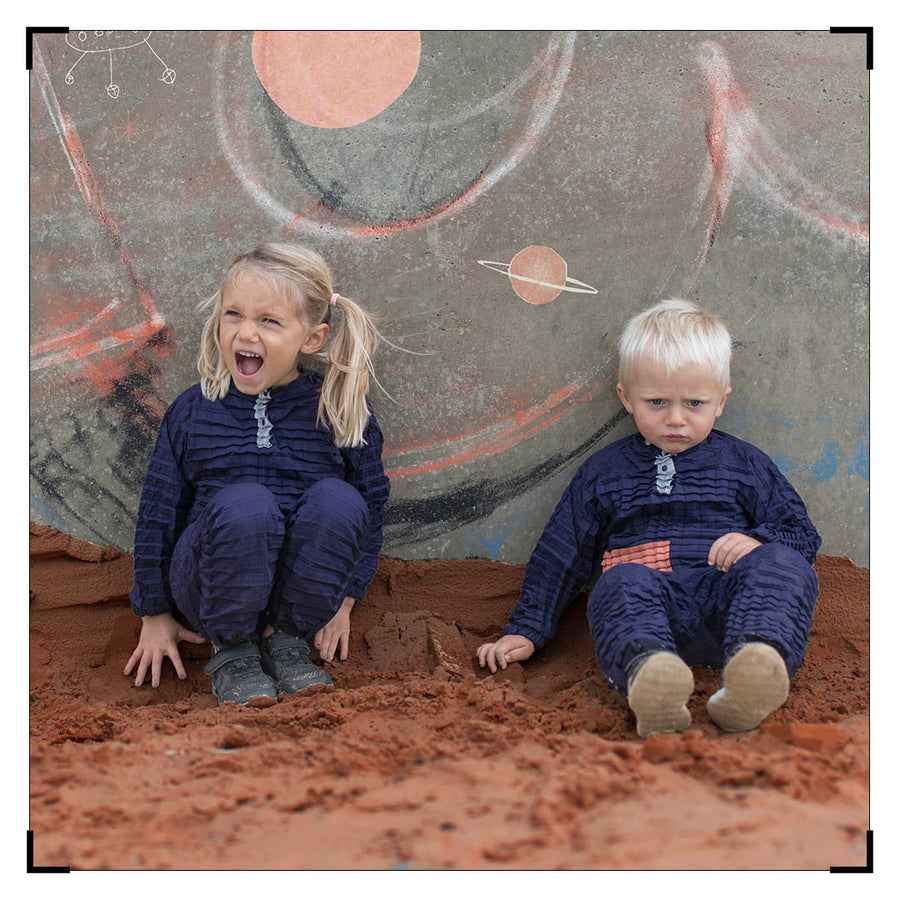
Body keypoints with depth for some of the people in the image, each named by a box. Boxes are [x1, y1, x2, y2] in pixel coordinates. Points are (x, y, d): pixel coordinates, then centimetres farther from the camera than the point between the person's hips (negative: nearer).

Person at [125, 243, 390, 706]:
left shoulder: (339, 411, 1)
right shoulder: (191, 411, 1)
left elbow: (371, 507, 9)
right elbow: (157, 513, 7)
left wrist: (343, 599, 4)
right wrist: (155, 616, 8)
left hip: (303, 582, 1)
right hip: (211, 590, -1)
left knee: (337, 498, -28)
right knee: (245, 502, -32)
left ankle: (285, 637, -5)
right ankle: (230, 647, -7)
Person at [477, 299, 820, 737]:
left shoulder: (745, 464, 20)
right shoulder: (603, 472, 22)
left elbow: (801, 532, 18)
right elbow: (559, 554, 24)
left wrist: (758, 541, -6)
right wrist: (525, 631, 17)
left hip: (723, 601, 1)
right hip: (647, 607, 0)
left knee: (781, 564, -30)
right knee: (624, 583, -35)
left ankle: (749, 677, -59)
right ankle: (650, 679, -66)